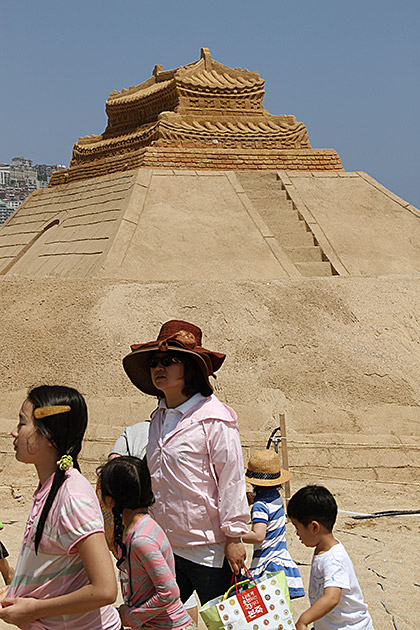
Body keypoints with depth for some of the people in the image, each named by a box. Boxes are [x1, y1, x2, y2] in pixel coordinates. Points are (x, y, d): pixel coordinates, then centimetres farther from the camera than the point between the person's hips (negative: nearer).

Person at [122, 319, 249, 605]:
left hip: (208, 547, -7)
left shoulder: (214, 418, -15)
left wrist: (234, 537, -12)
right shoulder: (159, 418, 9)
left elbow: (231, 478, -14)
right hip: (166, 545, 7)